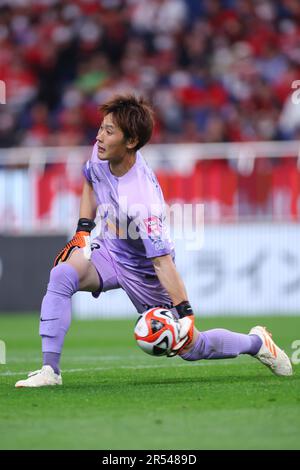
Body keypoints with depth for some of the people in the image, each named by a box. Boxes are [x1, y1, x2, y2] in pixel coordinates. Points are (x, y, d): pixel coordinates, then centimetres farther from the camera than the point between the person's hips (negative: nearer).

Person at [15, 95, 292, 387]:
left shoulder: (142, 199, -37)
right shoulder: (100, 154, -15)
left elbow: (162, 261, -34)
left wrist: (185, 313, -35)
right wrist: (83, 230, 1)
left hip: (144, 272, -6)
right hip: (109, 251, 6)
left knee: (190, 347, 4)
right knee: (62, 275, -25)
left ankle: (257, 342, 31)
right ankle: (50, 369, -22)